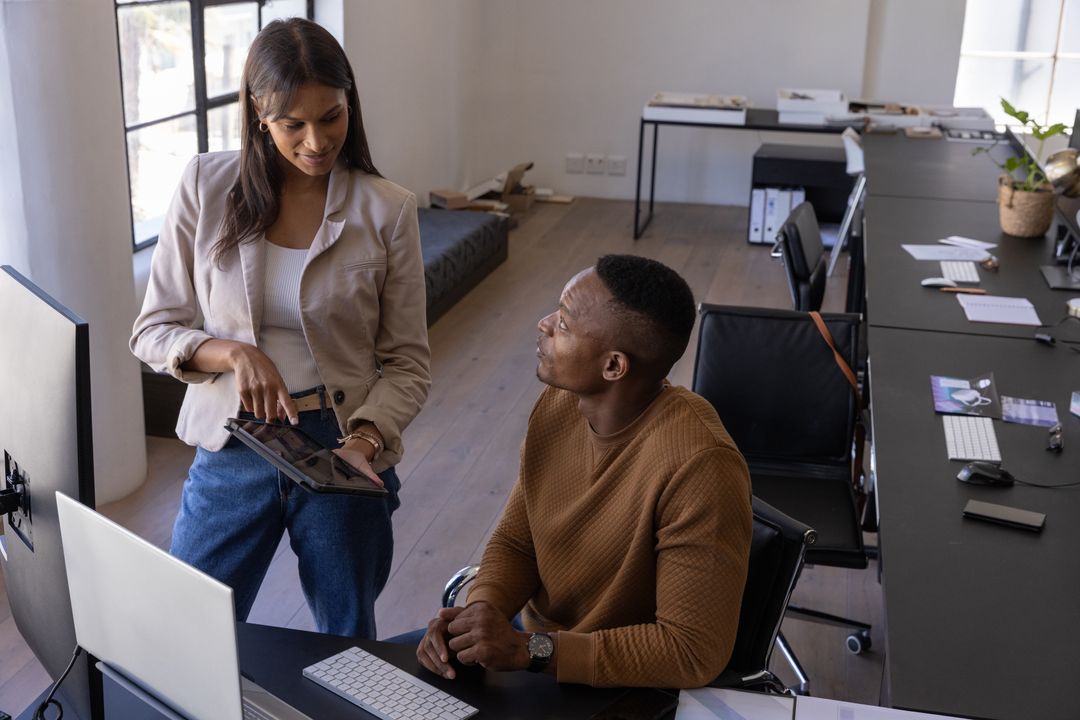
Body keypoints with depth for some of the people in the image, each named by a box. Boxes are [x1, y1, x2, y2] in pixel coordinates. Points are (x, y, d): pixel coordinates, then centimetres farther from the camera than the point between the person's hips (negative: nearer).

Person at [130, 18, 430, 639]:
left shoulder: (387, 209, -8)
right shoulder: (207, 187, -5)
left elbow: (408, 362, -4)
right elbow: (154, 331, -2)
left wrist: (363, 442, -20)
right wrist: (234, 354, -20)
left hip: (346, 449, 0)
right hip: (232, 452, 1)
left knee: (347, 647, 16)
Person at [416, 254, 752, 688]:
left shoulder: (699, 467, -30)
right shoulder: (556, 407, -6)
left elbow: (694, 653, -26)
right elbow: (514, 543, 4)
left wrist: (532, 650, -28)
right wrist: (481, 610, -17)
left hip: (628, 689, -7)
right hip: (535, 644, 7)